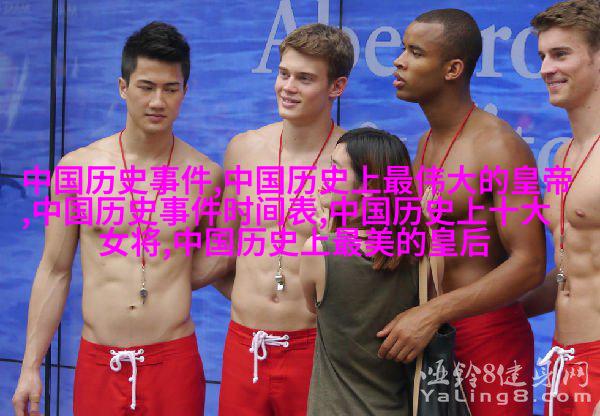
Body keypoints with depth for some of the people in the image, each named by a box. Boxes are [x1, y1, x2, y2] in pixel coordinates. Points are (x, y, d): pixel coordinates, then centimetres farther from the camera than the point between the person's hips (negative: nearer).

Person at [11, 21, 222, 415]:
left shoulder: (205, 175, -1)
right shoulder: (76, 168, 1)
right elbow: (54, 271, 6)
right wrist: (30, 367, 5)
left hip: (174, 363, -1)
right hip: (97, 363, 1)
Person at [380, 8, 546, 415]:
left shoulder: (499, 147, -15)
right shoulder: (426, 144, 12)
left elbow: (529, 264, -22)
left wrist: (431, 314, -26)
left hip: (490, 335, -8)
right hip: (434, 336, 8)